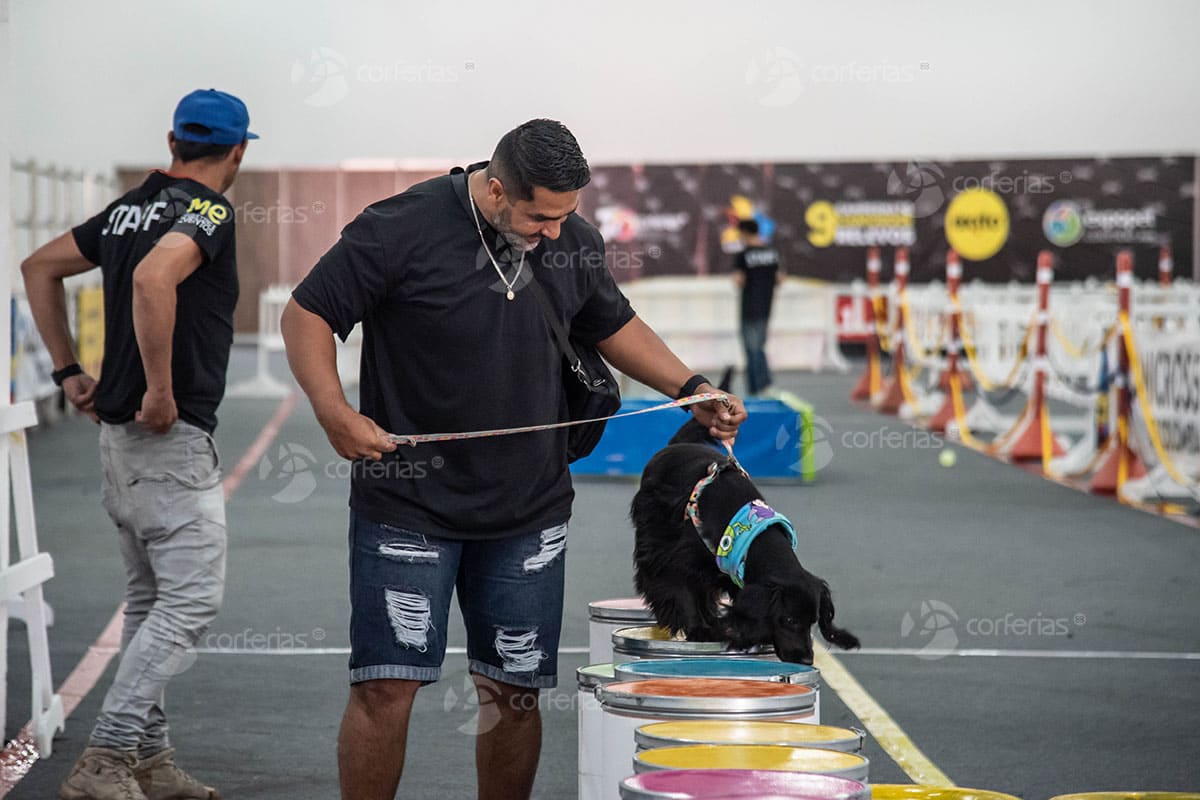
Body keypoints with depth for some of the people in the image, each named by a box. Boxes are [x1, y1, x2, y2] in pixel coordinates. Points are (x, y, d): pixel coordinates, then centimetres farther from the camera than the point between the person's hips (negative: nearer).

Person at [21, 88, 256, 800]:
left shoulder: (130, 208, 14)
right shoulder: (207, 211, -12)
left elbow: (41, 267, 22)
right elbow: (153, 278, -32)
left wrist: (70, 372, 20)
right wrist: (160, 391, -24)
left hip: (119, 436, 9)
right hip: (171, 437, -9)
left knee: (150, 599, 15)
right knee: (192, 598, -9)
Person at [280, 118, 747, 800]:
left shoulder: (575, 240, 3)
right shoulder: (402, 229, -13)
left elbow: (613, 324, 20)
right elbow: (308, 315, -6)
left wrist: (692, 389, 7)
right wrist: (334, 411, -20)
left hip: (529, 512, 4)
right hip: (409, 504, -4)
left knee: (515, 691, 8)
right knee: (387, 686, -7)